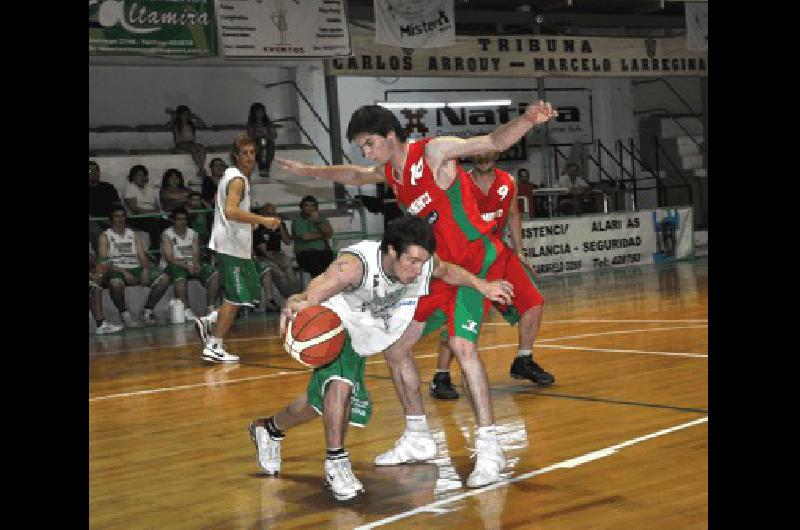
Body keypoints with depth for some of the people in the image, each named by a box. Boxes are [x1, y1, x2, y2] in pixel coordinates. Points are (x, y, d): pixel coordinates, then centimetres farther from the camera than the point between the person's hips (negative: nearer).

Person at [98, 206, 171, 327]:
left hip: (136, 269, 4)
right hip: (117, 271, -4)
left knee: (163, 279, -17)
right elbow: (103, 261, -6)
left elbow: (143, 256, 11)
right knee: (116, 283, -41)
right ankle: (124, 314, -18)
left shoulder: (134, 235, 19)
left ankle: (147, 310, -6)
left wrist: (145, 270, -12)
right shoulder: (105, 236, 6)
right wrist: (123, 272, -20)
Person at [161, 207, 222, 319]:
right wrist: (186, 266, -22)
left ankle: (210, 307, -20)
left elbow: (196, 254, 7)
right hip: (176, 264, -4)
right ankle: (186, 309, -33)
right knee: (180, 278, -40)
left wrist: (196, 264, -18)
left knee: (215, 275, -21)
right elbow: (169, 258, -8)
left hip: (193, 264, 4)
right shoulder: (167, 234, 3)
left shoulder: (193, 234, 16)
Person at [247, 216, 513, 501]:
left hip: (359, 337, 7)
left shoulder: (425, 262, -25)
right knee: (341, 381, -33)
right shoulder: (356, 263, -43)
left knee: (321, 401, 18)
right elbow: (312, 295, -54)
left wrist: (483, 286, 0)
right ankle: (336, 462, -14)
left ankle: (269, 428, 46)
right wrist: (295, 304, -75)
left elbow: (448, 270, 1)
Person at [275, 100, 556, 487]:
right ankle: (418, 440, 25)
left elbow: (494, 141, -24)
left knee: (461, 344, -28)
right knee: (394, 348, 11)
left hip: (476, 260, -9)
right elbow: (355, 176, 31)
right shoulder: (390, 172, 9)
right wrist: (308, 171, 40)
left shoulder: (434, 152, -14)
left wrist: (528, 120, -43)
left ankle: (489, 450, -23)